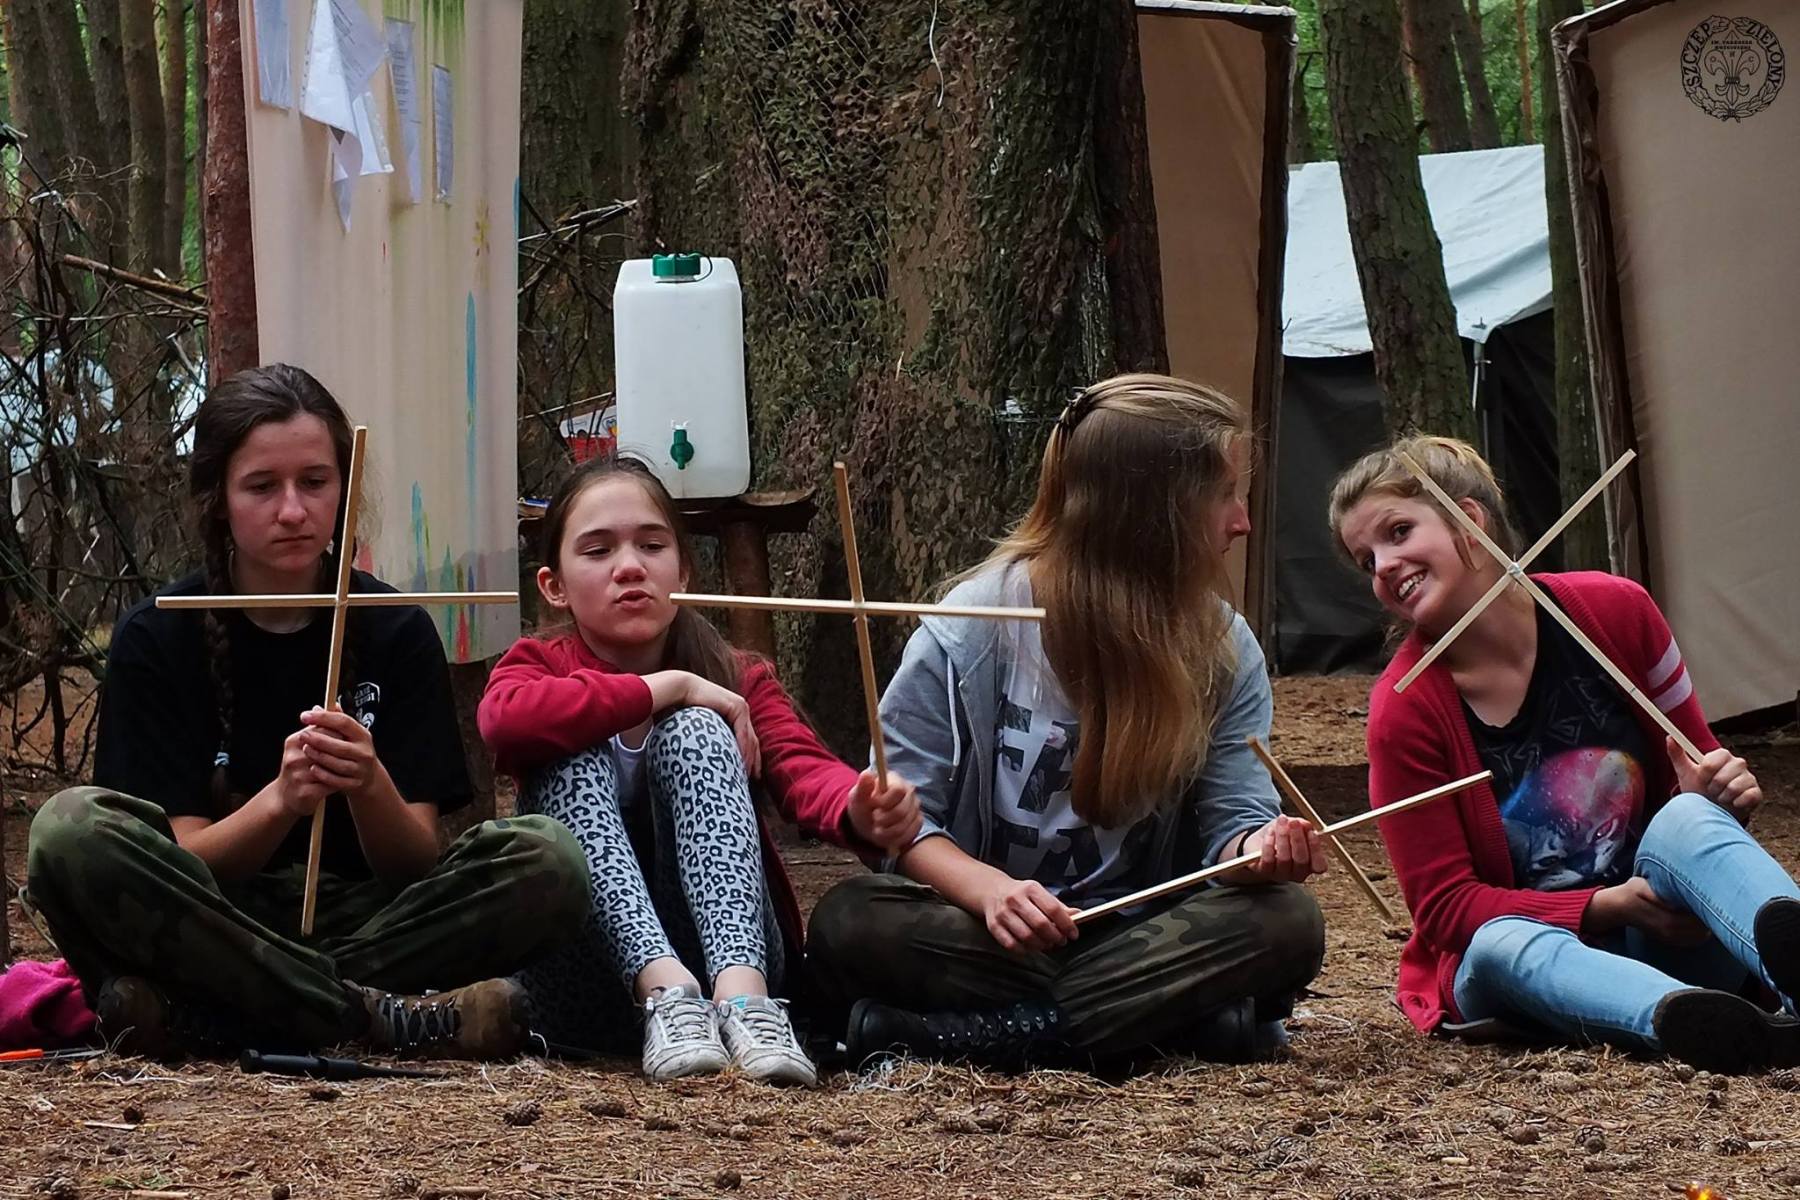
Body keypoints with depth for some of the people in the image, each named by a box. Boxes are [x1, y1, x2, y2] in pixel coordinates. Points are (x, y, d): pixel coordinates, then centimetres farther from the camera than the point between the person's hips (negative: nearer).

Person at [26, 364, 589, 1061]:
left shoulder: (396, 633, 3)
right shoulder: (156, 639, -1)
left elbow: (415, 863, -2)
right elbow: (182, 866, -8)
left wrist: (369, 786, -24)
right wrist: (280, 800, -27)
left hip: (365, 923, 2)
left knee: (549, 860, -24)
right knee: (72, 831, -30)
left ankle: (201, 1019, -26)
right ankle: (382, 1017, -28)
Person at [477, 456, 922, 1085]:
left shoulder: (738, 680, 9)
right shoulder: (541, 665, 6)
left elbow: (805, 771, -13)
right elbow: (505, 717, -21)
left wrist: (860, 811, -37)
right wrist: (667, 688, -18)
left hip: (727, 953, 1)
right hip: (588, 981, 0)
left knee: (693, 731, -19)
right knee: (574, 755, -20)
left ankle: (742, 994, -41)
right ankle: (667, 993, -42)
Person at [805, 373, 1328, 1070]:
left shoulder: (1224, 650, 4)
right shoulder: (978, 626, -8)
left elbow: (1234, 812, -2)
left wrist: (1256, 849, -28)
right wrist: (988, 889, -29)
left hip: (1141, 928, 3)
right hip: (987, 929, -3)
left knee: (1286, 921, -26)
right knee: (848, 922, -32)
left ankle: (965, 1033, -30)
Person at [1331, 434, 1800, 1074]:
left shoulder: (1613, 612, -2)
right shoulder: (1404, 711, -8)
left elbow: (1694, 767, 11)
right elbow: (1444, 904, -9)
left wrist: (1719, 789, -15)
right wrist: (1606, 907, -21)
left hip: (1663, 941, 2)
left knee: (1690, 816, -28)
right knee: (1502, 946, -37)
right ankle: (1683, 1019, -70)